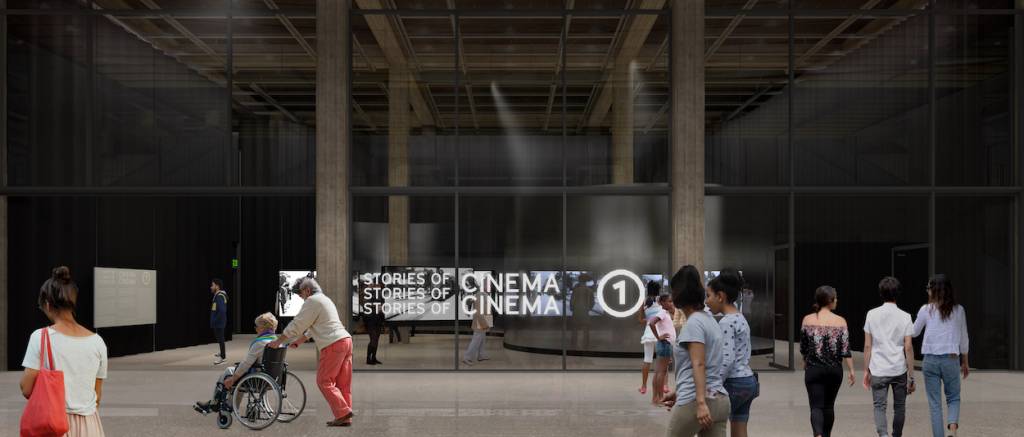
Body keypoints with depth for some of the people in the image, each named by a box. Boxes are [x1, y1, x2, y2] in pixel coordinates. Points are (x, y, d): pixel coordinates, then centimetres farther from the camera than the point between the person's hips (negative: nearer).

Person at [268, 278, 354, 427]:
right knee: (343, 383, 9)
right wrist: (297, 342, 35)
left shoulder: (312, 301, -4)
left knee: (324, 381, -3)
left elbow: (297, 325, -4)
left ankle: (343, 412, -10)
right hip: (346, 340, 9)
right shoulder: (325, 300, 27)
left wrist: (278, 341, 4)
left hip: (333, 345, -9)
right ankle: (345, 418, 9)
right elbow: (311, 328, 34)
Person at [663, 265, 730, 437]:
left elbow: (698, 365, -19)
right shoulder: (710, 320, 17)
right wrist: (679, 393, 29)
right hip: (719, 400, 8)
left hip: (695, 401, -8)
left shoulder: (694, 323, -9)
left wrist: (701, 402, -26)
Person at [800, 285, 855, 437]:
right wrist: (851, 370, 0)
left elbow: (803, 347, 5)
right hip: (835, 370, 1)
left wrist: (805, 363, 23)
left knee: (816, 406, -4)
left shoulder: (807, 320, -3)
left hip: (813, 369, -1)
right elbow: (845, 349, -7)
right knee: (829, 405, 18)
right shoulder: (840, 321, -5)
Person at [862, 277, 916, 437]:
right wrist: (911, 376, 0)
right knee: (899, 407, 15)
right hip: (899, 370, 0)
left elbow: (868, 346, 0)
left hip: (878, 370, 0)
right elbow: (908, 347, -5)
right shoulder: (905, 317, -3)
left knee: (879, 407, 1)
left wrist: (866, 370, 8)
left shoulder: (872, 314, -1)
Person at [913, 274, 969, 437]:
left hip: (930, 359, -1)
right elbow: (964, 339, 7)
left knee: (934, 403, 7)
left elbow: (914, 333, 11)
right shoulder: (958, 310, 0)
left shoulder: (926, 310, -3)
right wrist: (965, 362, 19)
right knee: (953, 398, 14)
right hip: (951, 359, 1)